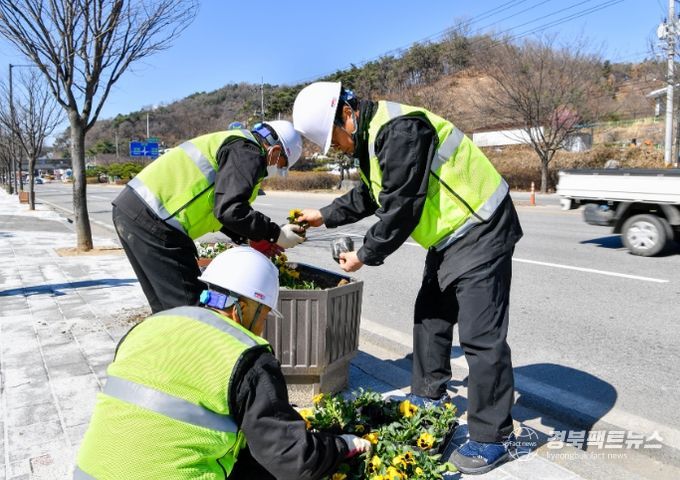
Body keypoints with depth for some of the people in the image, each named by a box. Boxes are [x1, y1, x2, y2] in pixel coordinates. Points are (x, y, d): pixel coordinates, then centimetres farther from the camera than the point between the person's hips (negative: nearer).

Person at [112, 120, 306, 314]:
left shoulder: (233, 143, 24)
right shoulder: (248, 152, -7)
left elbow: (217, 208, 28)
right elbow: (230, 210, -20)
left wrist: (247, 239, 23)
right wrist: (275, 234, -8)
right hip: (152, 218, -10)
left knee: (166, 308, 19)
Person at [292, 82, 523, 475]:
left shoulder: (398, 130, -24)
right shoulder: (371, 135, 9)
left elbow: (401, 210, -24)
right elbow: (370, 195, 24)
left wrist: (365, 256, -12)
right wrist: (326, 216, 25)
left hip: (480, 232, -10)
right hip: (449, 235, 11)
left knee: (481, 337, -7)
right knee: (430, 317, 18)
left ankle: (491, 440, 7)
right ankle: (429, 398, 36)